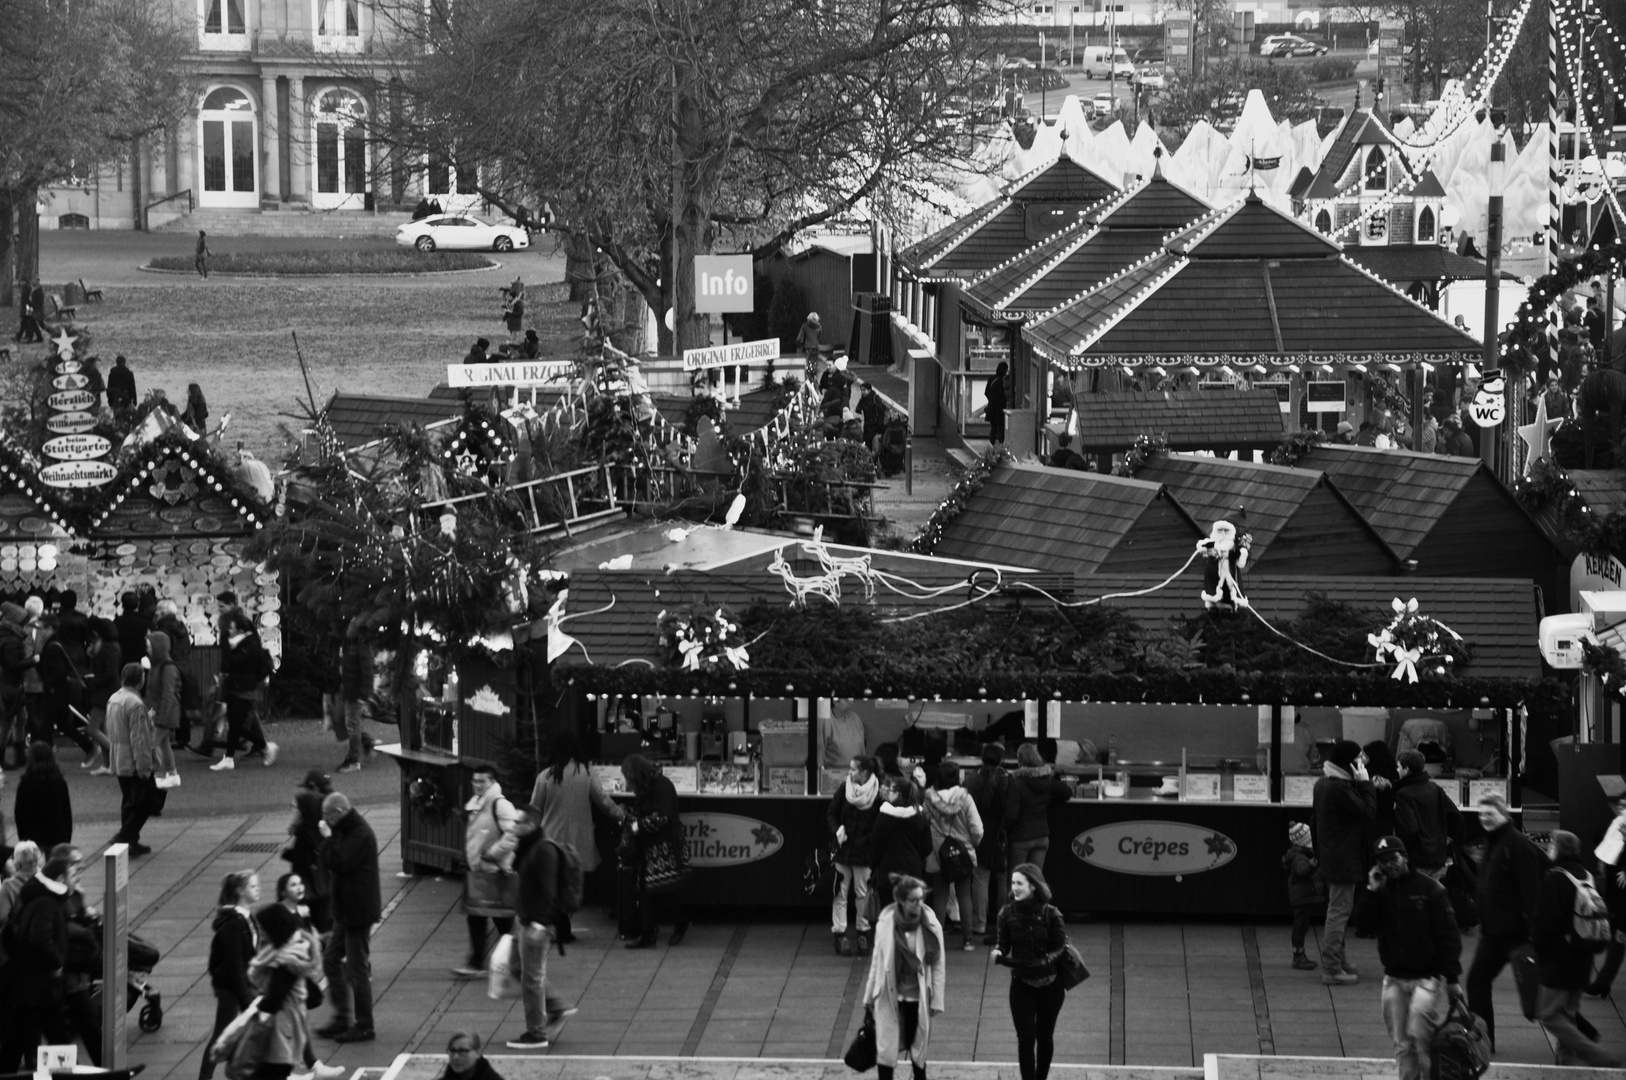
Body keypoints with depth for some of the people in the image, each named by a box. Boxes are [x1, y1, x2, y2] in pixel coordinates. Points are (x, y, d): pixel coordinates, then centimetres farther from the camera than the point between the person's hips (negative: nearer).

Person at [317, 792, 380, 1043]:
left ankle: (364, 1027, 5)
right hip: (345, 909, 11)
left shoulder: (360, 835, -21)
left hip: (358, 910, -11)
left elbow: (337, 862, -27)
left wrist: (329, 839, -19)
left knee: (357, 969, -3)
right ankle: (342, 1018, 23)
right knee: (331, 960, 15)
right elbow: (333, 863, 16)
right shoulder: (346, 831, 12)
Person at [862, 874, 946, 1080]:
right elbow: (877, 960, 3)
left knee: (918, 1047, 11)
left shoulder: (931, 926, -10)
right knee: (886, 1047, 0)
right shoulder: (885, 923, -8)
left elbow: (939, 965, -3)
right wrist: (869, 995, 8)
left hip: (918, 997, 0)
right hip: (890, 996, 0)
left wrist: (937, 1000, -3)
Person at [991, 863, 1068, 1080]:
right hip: (1021, 985, 0)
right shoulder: (1008, 913, -8)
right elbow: (1004, 946, -3)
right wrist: (999, 955, -26)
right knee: (1025, 1038, -5)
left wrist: (1042, 962, -25)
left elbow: (1060, 947, -9)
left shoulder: (1049, 913, -13)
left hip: (1050, 984, 0)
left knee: (1045, 1036, 15)